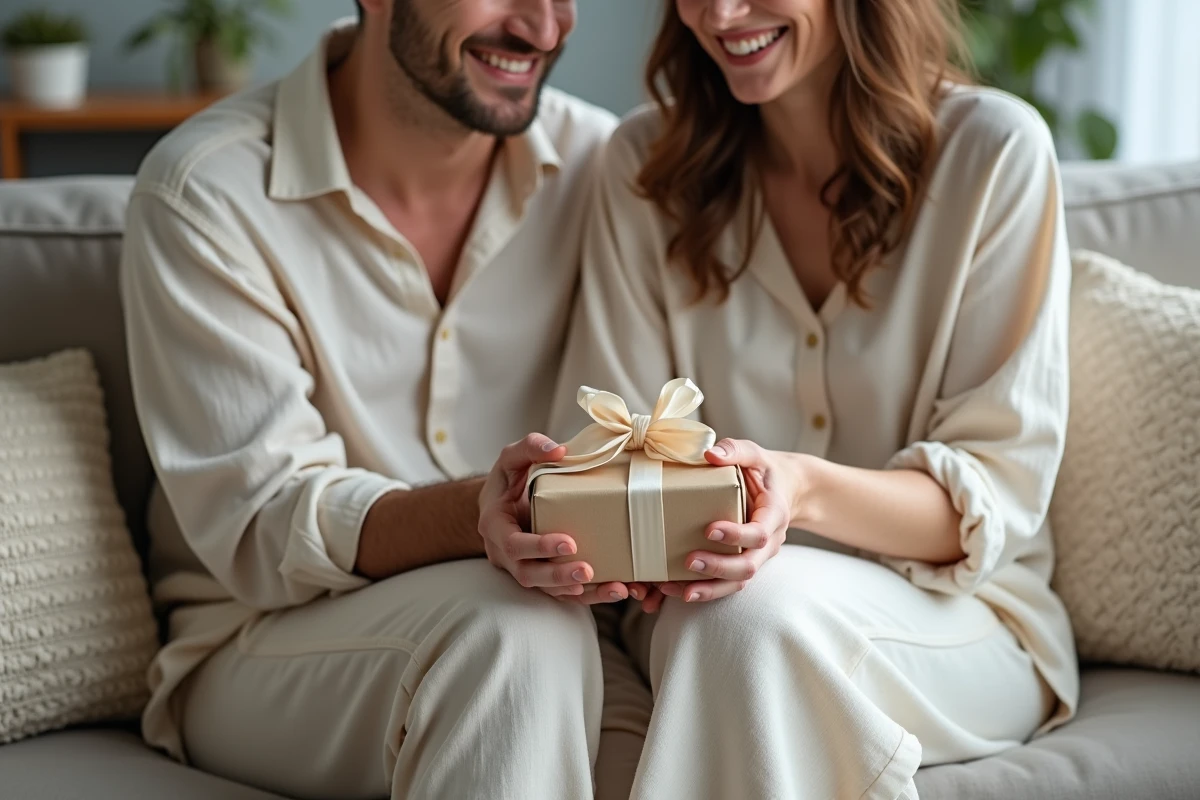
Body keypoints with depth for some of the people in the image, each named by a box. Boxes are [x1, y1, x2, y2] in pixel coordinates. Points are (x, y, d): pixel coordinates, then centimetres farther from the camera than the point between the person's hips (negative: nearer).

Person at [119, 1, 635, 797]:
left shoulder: (597, 161, 1)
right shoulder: (203, 193, -11)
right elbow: (264, 534, -17)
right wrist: (487, 514, -37)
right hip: (259, 655, -3)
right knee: (510, 621, -33)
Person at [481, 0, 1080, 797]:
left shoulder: (994, 149, -7)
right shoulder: (649, 163, 3)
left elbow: (1002, 490, -10)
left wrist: (805, 489, -30)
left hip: (954, 614, -2)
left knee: (756, 608, -36)